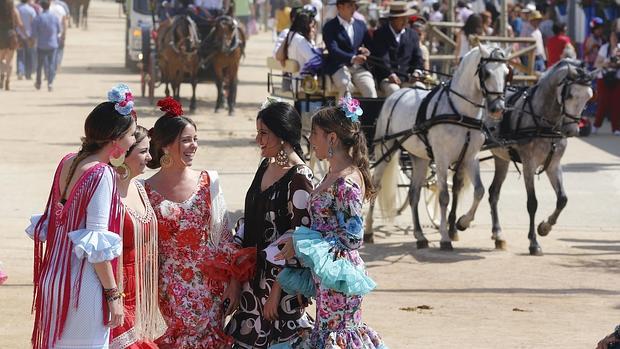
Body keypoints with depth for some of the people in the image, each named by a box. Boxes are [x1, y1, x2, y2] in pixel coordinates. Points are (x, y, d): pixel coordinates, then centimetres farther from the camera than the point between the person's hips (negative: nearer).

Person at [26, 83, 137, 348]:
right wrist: (113, 294, -13)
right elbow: (97, 244, -19)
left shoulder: (67, 162, 5)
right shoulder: (101, 175, -18)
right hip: (85, 285, -8)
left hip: (55, 275, 8)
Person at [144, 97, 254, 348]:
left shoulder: (208, 182, 3)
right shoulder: (146, 191, -3)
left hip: (209, 287, 2)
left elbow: (224, 235, 6)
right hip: (167, 289, -2)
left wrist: (235, 280, 0)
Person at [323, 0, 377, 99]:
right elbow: (333, 50, -12)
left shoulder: (360, 25, 18)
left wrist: (367, 51, -5)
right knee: (346, 86, -34)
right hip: (339, 66, -3)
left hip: (359, 67, 4)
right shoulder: (330, 27, 2)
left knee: (370, 89, -23)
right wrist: (352, 58, -28)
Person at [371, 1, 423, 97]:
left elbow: (417, 57, 14)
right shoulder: (380, 34, 1)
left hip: (407, 78, 4)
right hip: (386, 78, -4)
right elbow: (381, 58, -10)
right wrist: (390, 74, -25)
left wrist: (417, 71, -8)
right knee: (394, 90, -34)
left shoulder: (412, 35, 16)